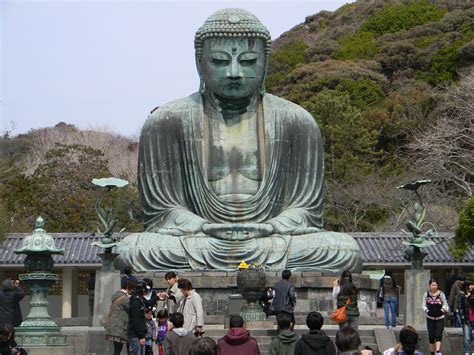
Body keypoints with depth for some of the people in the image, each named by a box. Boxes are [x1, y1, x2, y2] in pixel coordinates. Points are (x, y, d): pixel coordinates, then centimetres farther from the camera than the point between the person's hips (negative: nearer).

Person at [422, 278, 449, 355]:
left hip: (440, 317, -2)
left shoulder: (441, 294, -5)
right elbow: (424, 305, 5)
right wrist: (427, 311, -15)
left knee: (438, 335, -14)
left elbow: (445, 304, 4)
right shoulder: (426, 294, 0)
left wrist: (442, 310, -16)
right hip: (430, 317, 2)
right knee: (431, 335, 5)